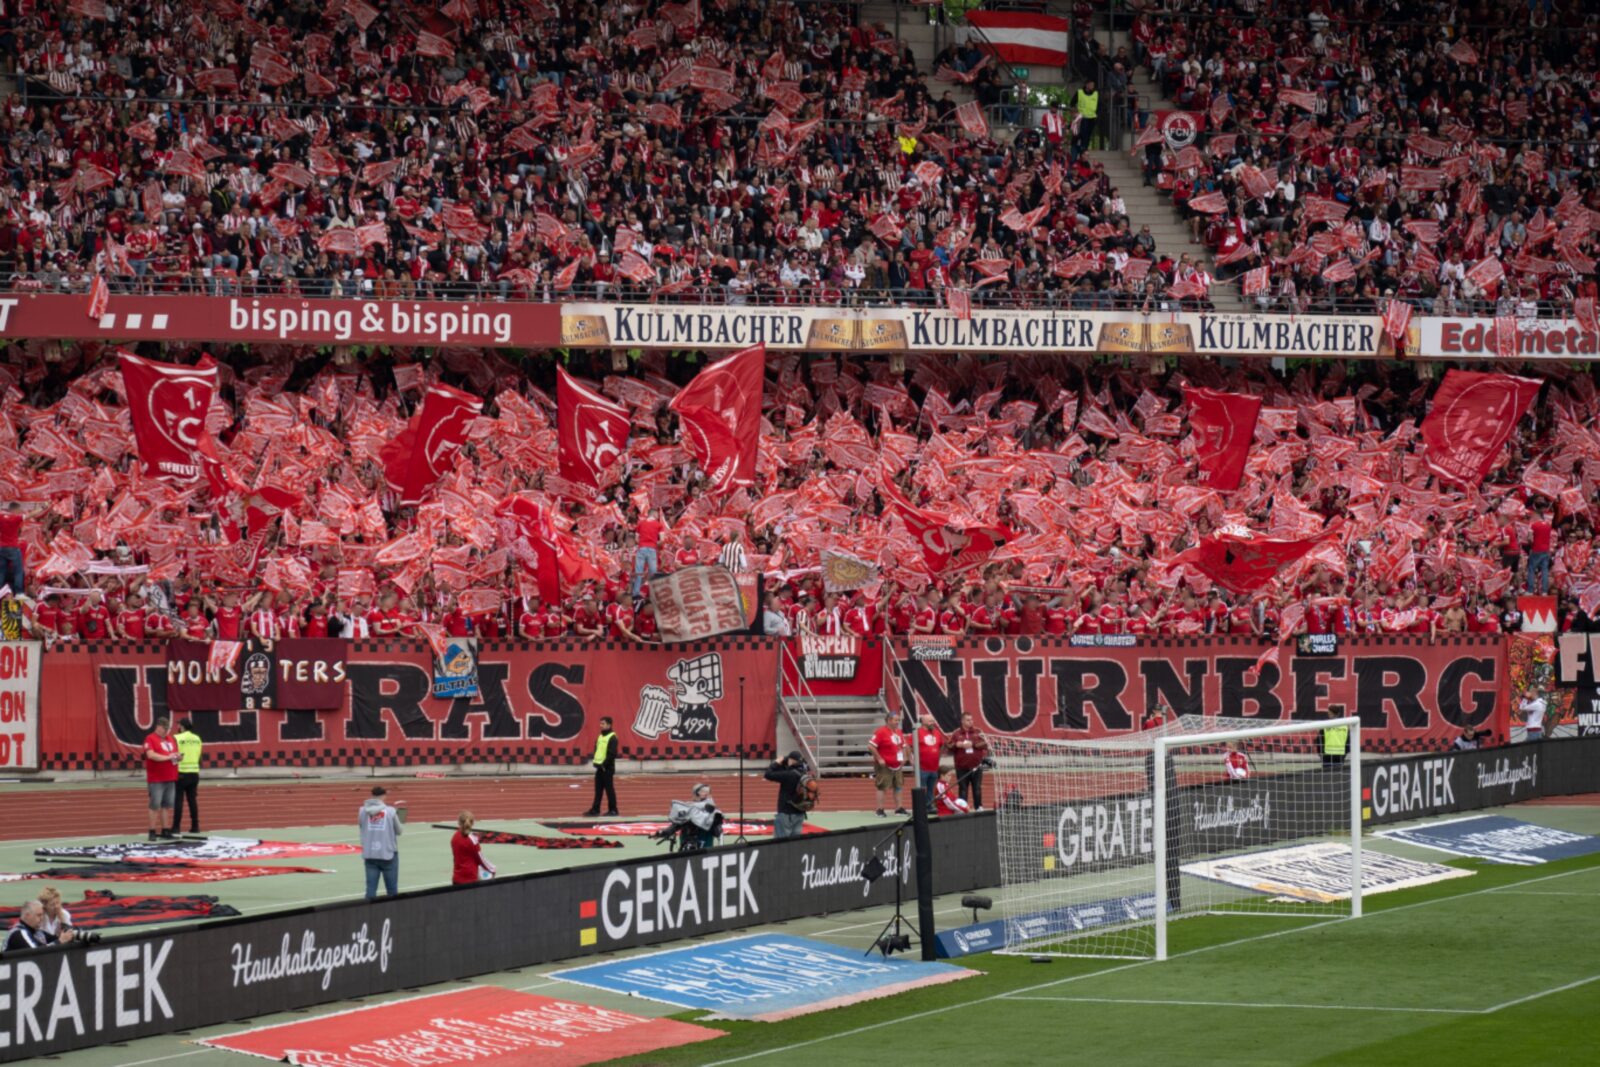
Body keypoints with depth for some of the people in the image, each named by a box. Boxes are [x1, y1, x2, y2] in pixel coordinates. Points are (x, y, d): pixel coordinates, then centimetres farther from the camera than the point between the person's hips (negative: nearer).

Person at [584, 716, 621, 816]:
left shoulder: (612, 738, -11)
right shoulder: (600, 736, 14)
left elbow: (612, 753, -18)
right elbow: (596, 750, 20)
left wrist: (604, 764, -19)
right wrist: (595, 761, 4)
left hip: (607, 768, -8)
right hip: (599, 767, 8)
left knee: (609, 789, -2)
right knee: (598, 790, 9)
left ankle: (613, 810, 4)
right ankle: (595, 809, 12)